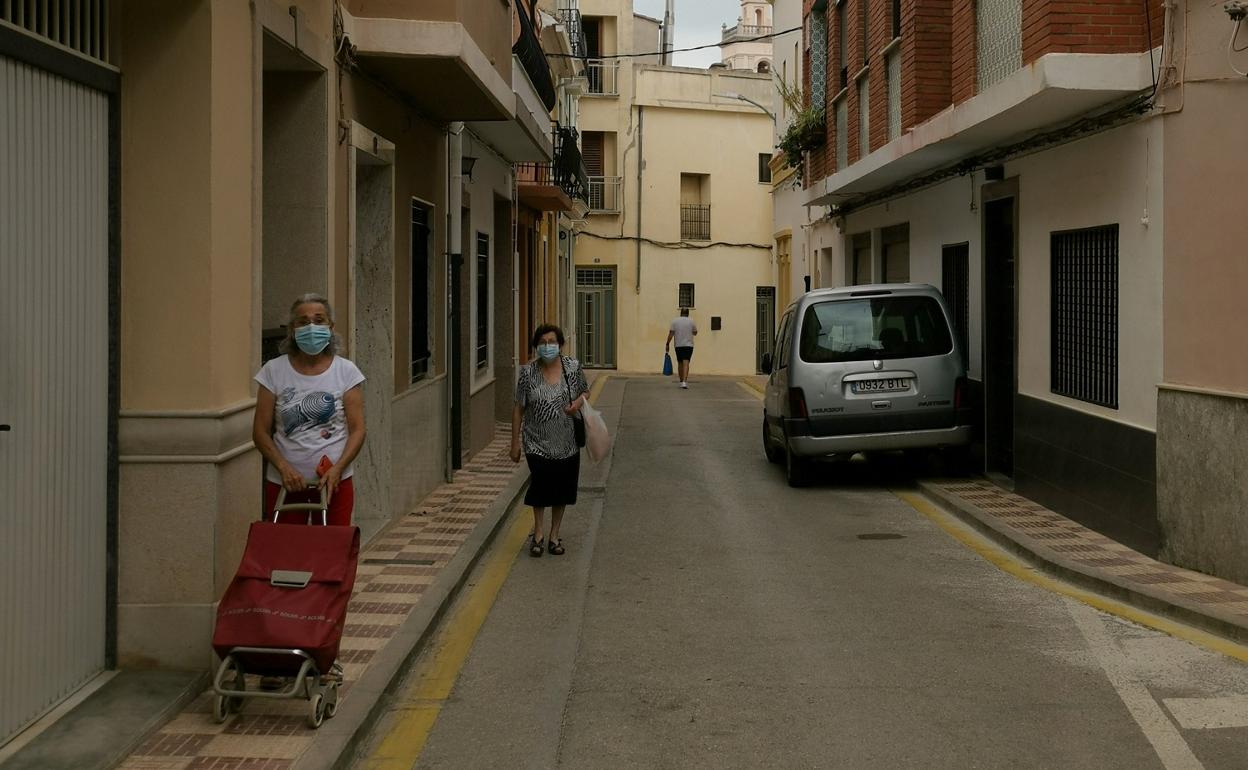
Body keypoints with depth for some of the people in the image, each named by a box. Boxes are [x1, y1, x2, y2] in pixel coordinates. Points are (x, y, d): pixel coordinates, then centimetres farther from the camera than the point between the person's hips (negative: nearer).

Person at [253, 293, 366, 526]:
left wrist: (337, 468, -17)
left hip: (334, 481, 0)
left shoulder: (346, 371, 0)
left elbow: (357, 429, -2)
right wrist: (284, 467, -15)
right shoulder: (274, 371, 0)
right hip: (284, 482, 0)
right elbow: (260, 432, 0)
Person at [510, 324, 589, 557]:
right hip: (538, 443, -2)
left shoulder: (573, 367, -2)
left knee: (562, 488, 9)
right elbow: (518, 408, -2)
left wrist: (578, 402, -11)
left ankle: (554, 535, 25)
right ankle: (538, 534, 14)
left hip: (566, 442, 2)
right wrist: (515, 442, -3)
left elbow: (585, 391, 14)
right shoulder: (527, 372, -7)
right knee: (540, 485, -7)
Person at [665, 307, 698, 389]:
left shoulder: (675, 321, 0)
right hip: (688, 345, -2)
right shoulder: (691, 321, 0)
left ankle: (681, 381, 23)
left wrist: (668, 344, 0)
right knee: (686, 363, -10)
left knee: (680, 363, 15)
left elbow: (671, 333, -4)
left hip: (678, 345, 2)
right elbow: (695, 333, 9)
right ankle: (684, 382, -23)